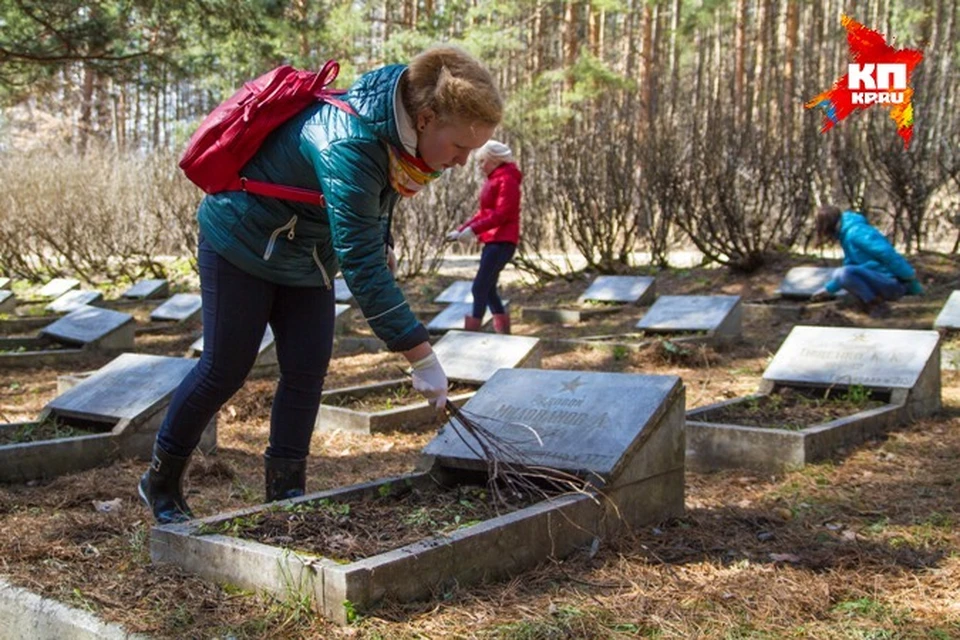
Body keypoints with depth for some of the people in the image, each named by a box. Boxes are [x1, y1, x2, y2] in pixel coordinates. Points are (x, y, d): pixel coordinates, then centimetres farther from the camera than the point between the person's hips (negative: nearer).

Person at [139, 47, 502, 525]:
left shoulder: (398, 123, -13)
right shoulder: (349, 145, -39)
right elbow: (362, 266, -39)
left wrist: (381, 244, 5)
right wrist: (422, 357, -38)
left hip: (308, 252, 8)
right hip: (241, 240, -8)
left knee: (307, 370, 1)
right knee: (225, 369, -1)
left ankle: (285, 490, 12)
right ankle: (161, 480, 18)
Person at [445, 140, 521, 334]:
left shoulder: (507, 179, -10)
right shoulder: (492, 180, 19)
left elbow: (502, 214, -18)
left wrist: (473, 230, -24)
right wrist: (461, 229, 9)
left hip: (502, 241, -10)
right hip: (492, 240, 10)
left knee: (480, 287, -14)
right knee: (487, 288, 11)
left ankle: (472, 330, -13)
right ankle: (503, 330, 17)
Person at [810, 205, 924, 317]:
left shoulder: (855, 232, -17)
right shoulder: (846, 233, 15)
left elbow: (889, 255, -24)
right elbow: (849, 266, 28)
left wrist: (913, 285, -19)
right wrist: (828, 289, 26)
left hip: (893, 283, -10)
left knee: (844, 273, -28)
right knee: (839, 274, 19)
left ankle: (878, 306, -11)